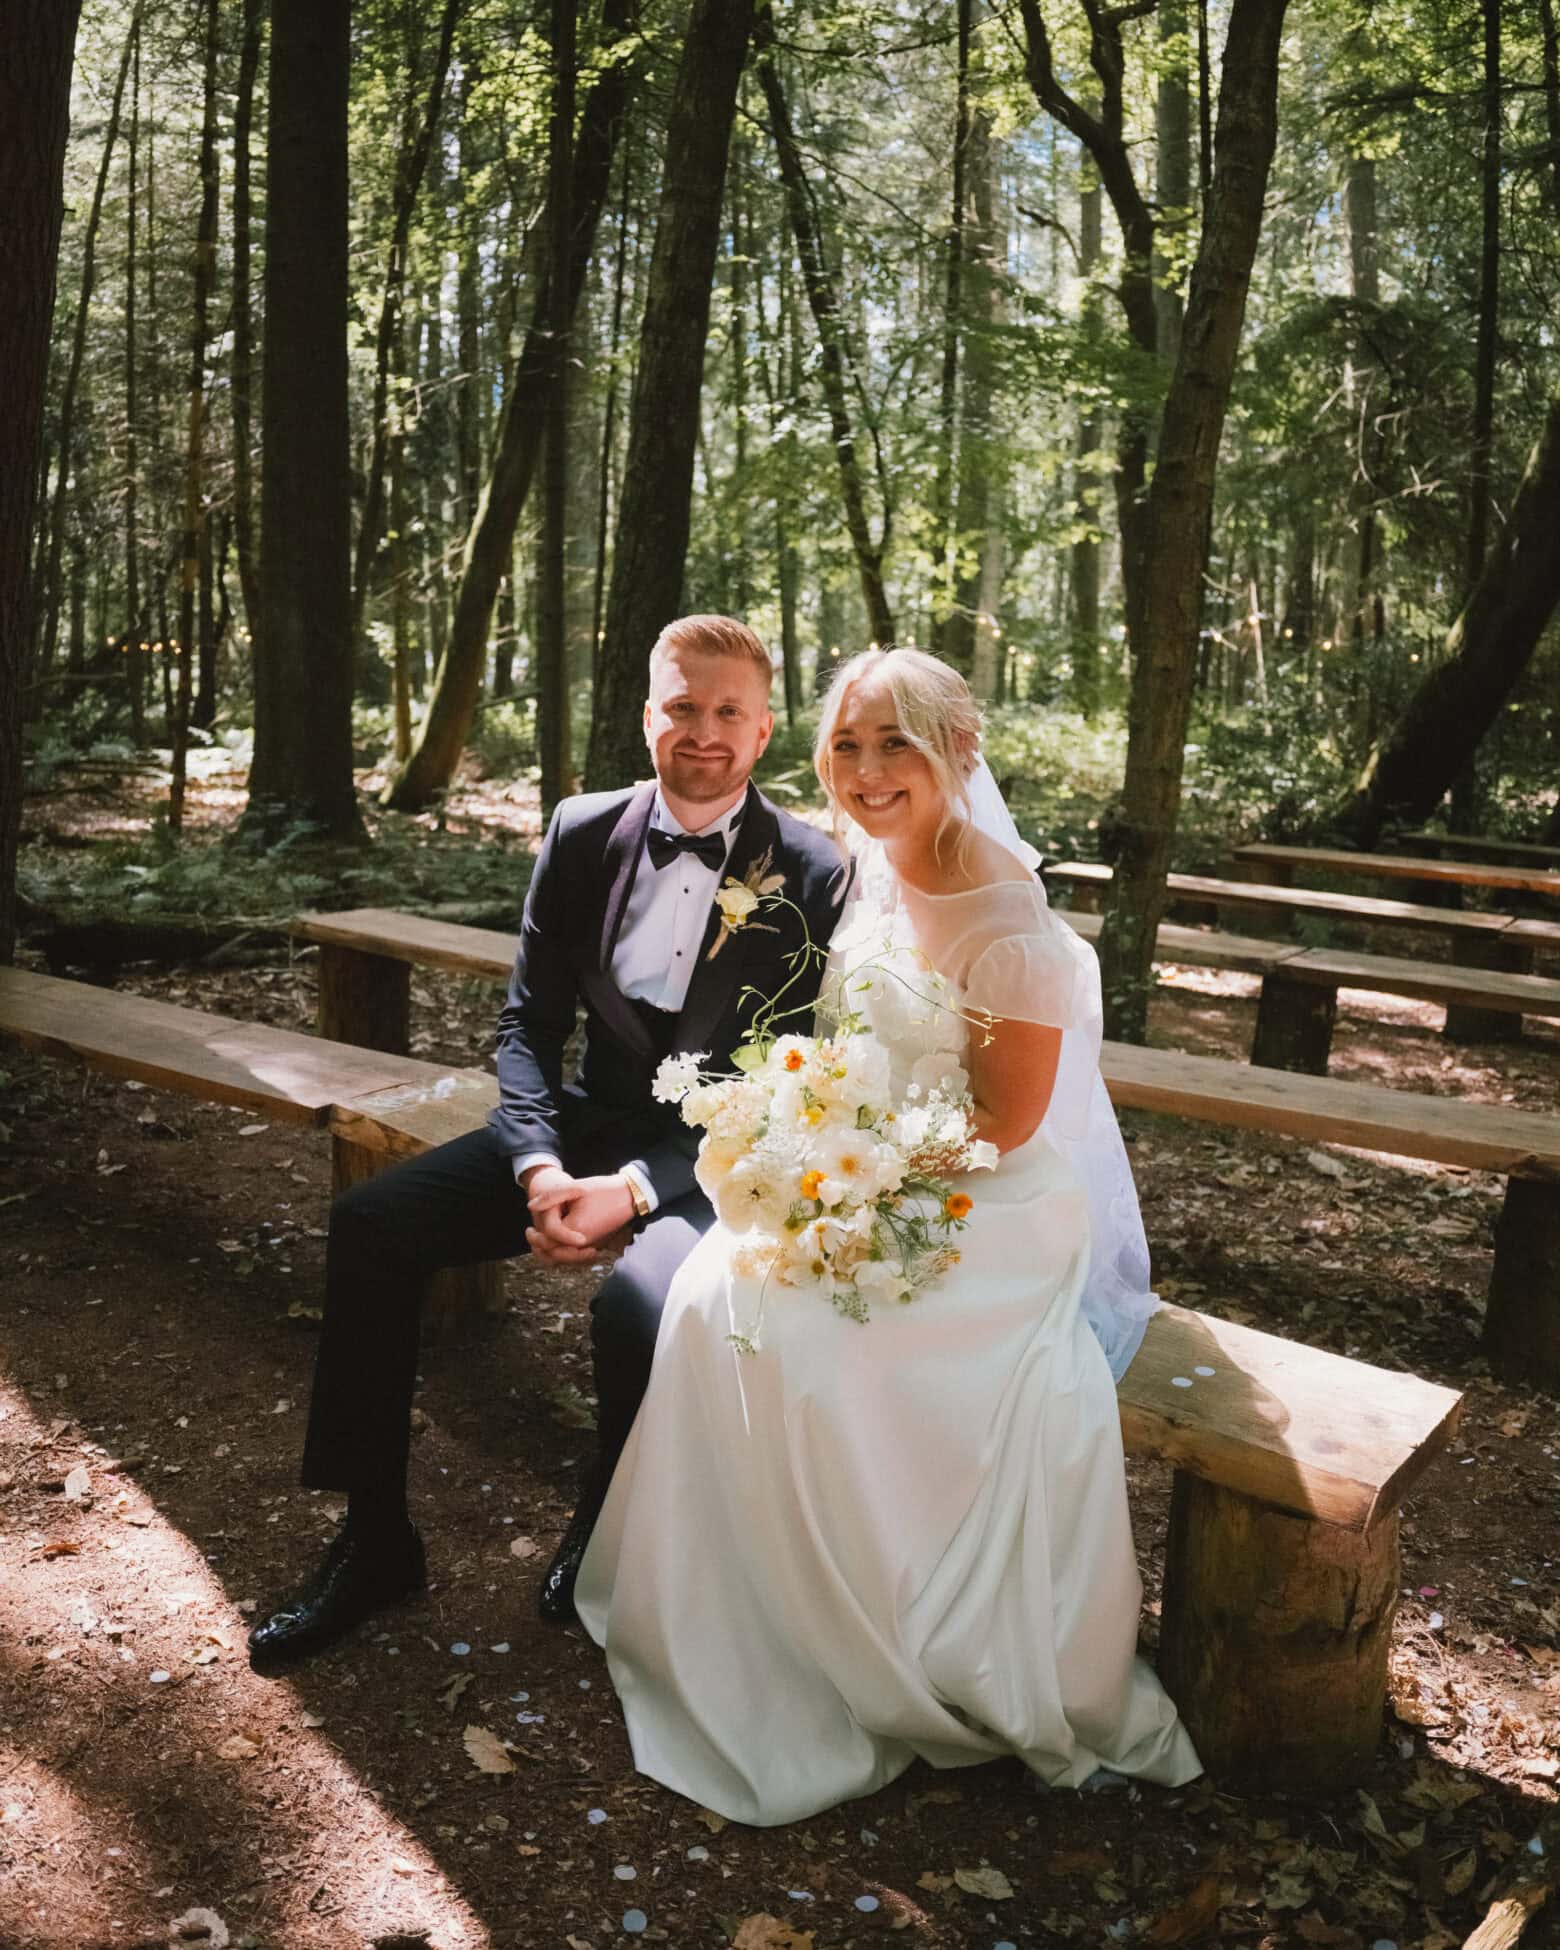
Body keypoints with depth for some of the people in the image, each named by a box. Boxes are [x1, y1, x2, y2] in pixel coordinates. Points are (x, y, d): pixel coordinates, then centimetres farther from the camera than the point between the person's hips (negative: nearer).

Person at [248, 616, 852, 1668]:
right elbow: (529, 1020, 3)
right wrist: (542, 1168, -15)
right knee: (369, 1225, -11)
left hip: (715, 1154, -4)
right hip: (587, 1123, 5)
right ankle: (375, 1539, 6)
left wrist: (635, 1188, -21)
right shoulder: (584, 833, 2)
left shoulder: (811, 871, -10)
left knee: (640, 1299, -34)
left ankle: (605, 1544, 1)